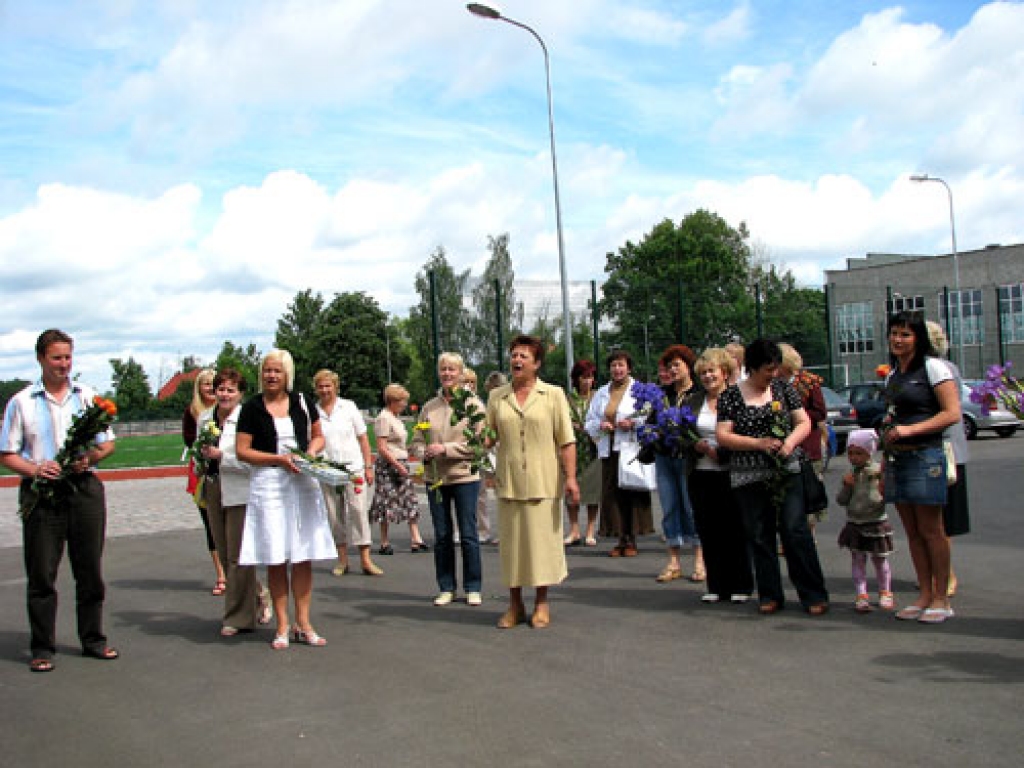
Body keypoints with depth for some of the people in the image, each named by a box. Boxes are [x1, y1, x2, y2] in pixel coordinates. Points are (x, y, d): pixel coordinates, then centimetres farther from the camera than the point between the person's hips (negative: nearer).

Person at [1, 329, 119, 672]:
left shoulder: (88, 396, 10)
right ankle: (42, 648, 12)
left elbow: (108, 444, 11)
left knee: (90, 572, 9)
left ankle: (93, 640, 21)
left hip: (85, 488, 2)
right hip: (41, 494, -2)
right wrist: (35, 469, -16)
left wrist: (90, 458, -9)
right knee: (41, 575, 2)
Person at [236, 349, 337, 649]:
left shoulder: (302, 403, 8)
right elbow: (242, 450, -2)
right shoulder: (252, 408, 1)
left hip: (302, 482, 2)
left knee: (304, 556, 3)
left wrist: (313, 449, -2)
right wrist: (279, 459, -12)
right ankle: (282, 626, 9)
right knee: (275, 559, -1)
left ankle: (303, 624, 11)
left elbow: (318, 435, 20)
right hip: (268, 484, -2)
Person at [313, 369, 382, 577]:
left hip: (352, 467, -1)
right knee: (334, 515, 5)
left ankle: (366, 560, -7)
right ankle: (342, 559, 15)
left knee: (358, 510, -7)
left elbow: (363, 438, 6)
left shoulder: (348, 407, 4)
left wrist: (368, 466, 1)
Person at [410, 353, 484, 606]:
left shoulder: (473, 404, -3)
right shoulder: (429, 407, 8)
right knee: (442, 536, 9)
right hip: (436, 479, 4)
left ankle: (473, 588, 13)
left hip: (465, 477, -3)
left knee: (468, 535, 2)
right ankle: (446, 588, 20)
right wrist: (424, 453, -11)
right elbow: (416, 442, 11)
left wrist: (446, 449, -17)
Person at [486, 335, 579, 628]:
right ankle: (515, 604, 17)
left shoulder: (553, 394, 3)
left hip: (543, 481, -2)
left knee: (542, 539, 3)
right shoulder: (496, 397, 9)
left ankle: (542, 604, 16)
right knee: (511, 540, 6)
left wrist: (571, 477, -9)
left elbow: (567, 441, -1)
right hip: (508, 482, 2)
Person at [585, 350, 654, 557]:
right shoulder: (601, 393, 17)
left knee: (632, 494, -5)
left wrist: (633, 423, -16)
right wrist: (600, 425, -2)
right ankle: (620, 539, 8)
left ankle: (631, 540, 4)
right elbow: (590, 422, 19)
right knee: (612, 494, 0)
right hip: (609, 451, 4)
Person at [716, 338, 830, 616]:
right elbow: (722, 436, -4)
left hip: (787, 472, 1)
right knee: (759, 537, 5)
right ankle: (770, 595, 17)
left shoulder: (784, 389, 8)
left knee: (795, 531, -6)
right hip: (749, 477, 0)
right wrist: (759, 443, -14)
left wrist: (790, 442, -11)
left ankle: (814, 595, 2)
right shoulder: (730, 396, 1)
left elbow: (804, 422, 9)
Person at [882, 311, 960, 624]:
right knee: (912, 531, 8)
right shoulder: (893, 373, 16)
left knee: (931, 530, -3)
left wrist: (909, 429, -18)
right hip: (896, 457, 7)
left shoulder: (932, 367, -6)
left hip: (925, 455, -7)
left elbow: (952, 413, -12)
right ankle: (925, 595, 15)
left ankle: (941, 599, 5)